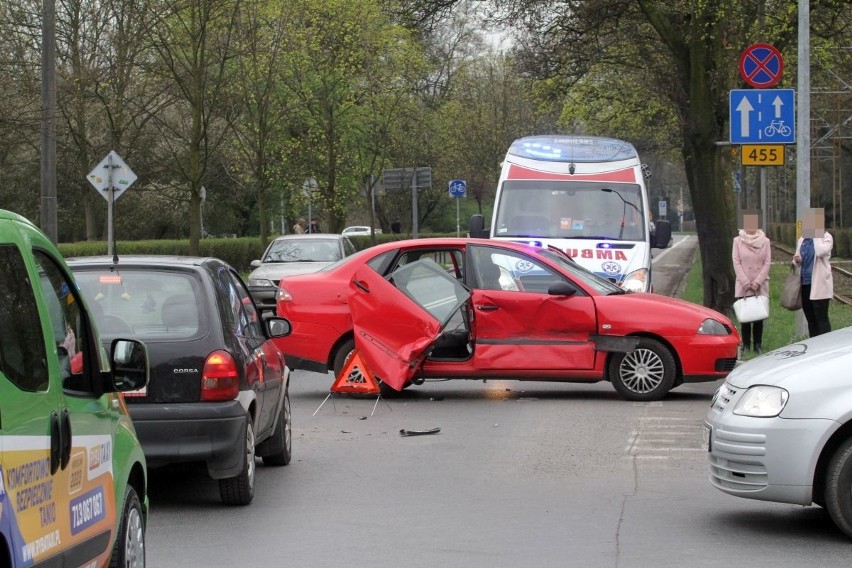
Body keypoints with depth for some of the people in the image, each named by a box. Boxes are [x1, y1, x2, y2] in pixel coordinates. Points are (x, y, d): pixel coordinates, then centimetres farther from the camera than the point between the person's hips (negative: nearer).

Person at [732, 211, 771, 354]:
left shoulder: (765, 241, 1)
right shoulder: (738, 241, 0)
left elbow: (767, 263, -1)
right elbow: (736, 263, -2)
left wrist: (757, 282, -10)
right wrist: (745, 283, -9)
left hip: (760, 285, 0)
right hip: (743, 286, 0)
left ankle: (758, 345, 8)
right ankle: (746, 345, 5)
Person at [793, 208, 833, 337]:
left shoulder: (826, 237, -5)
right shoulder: (803, 239, 13)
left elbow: (821, 252, -25)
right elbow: (798, 258, 19)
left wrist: (816, 235, -15)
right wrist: (797, 260, -5)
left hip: (819, 284, -7)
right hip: (805, 282, 7)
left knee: (821, 318, -7)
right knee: (810, 318, 10)